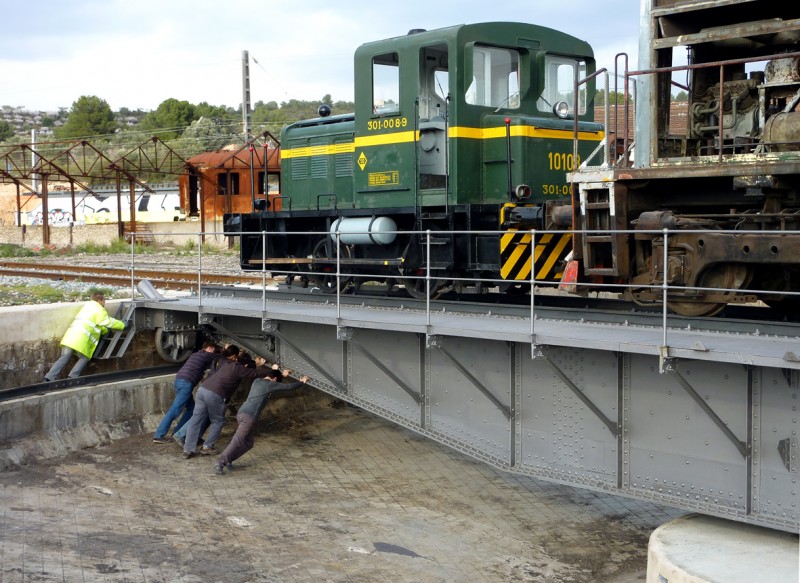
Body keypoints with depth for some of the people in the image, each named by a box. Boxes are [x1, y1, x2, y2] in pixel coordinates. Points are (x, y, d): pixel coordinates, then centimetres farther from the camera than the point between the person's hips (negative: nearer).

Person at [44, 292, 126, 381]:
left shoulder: (87, 306, 27)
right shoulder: (100, 310, 2)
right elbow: (110, 322, 6)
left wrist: (106, 330, 43)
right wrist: (123, 325, 19)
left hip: (70, 334, 7)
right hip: (81, 338, -7)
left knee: (64, 358, 2)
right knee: (84, 359, 8)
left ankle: (49, 378, -10)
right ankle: (73, 377, -9)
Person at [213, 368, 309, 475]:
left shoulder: (257, 381, 21)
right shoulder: (270, 384, 0)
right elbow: (289, 387, 7)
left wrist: (282, 375, 55)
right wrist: (302, 382, 23)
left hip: (241, 413, 9)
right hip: (249, 416, -9)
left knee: (248, 442, 13)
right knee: (237, 440, -15)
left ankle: (228, 460, 6)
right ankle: (220, 462, -24)